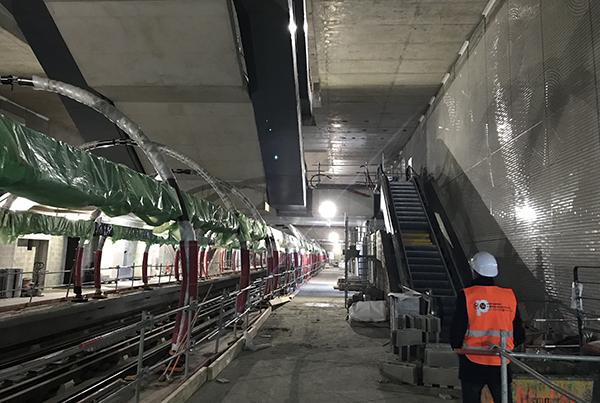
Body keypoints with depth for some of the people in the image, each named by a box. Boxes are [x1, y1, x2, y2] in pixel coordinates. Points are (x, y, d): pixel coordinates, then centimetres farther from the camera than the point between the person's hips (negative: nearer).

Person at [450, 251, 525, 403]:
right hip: (501, 365, 3)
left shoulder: (466, 295, -12)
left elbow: (456, 331, -11)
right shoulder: (509, 296, -1)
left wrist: (458, 348, 9)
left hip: (472, 364, -2)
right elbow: (519, 336, 5)